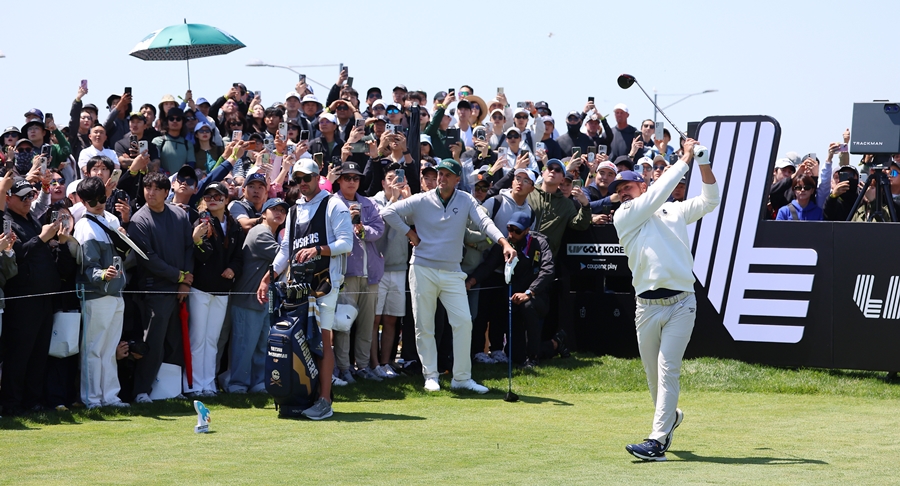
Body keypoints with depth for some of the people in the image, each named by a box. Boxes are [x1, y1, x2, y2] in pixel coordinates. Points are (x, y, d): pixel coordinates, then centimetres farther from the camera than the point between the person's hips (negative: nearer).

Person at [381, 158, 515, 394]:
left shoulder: (466, 201, -1)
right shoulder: (421, 201, -3)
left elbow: (484, 221, -17)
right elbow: (388, 212, -3)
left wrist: (504, 243, -33)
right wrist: (410, 233, -5)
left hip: (452, 272, 1)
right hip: (423, 270, -1)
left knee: (463, 321, -7)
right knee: (424, 326, 2)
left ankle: (462, 377, -1)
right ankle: (430, 375, 13)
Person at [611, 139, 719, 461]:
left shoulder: (674, 211, 14)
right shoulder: (624, 217, 5)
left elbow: (710, 201, 12)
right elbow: (658, 193, -5)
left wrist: (703, 164, -1)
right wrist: (685, 159, -3)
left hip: (681, 304, -1)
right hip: (647, 307, 1)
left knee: (667, 368, -12)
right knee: (653, 372, 9)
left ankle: (658, 441, -18)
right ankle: (670, 417, 37)